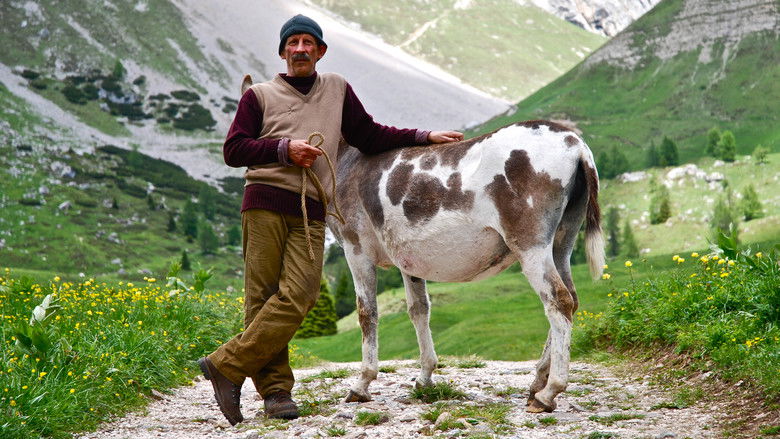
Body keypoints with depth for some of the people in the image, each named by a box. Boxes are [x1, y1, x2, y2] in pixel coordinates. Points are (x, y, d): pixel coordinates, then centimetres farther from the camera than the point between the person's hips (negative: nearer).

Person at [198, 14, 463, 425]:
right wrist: (284, 149, -5)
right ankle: (275, 387, -2)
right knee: (262, 295, -7)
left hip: (310, 211, 2)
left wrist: (423, 137, 19)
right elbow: (233, 149, 7)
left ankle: (227, 365, -10)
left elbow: (368, 136, 25)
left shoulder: (337, 89, 23)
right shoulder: (260, 95, 14)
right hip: (265, 204, -2)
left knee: (297, 296, -15)